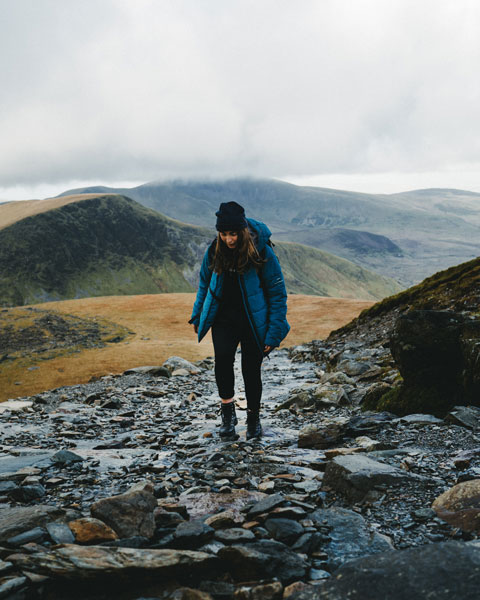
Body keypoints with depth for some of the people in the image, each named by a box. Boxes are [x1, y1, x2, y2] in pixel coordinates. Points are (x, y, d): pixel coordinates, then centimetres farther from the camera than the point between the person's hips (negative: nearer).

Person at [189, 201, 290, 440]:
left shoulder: (262, 253, -15)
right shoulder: (214, 251, -5)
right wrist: (198, 316, 17)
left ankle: (253, 418, 25)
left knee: (251, 369, 3)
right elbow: (205, 283, 13)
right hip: (224, 318, 2)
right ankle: (227, 409, -4)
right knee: (223, 357, -21)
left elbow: (277, 293, -9)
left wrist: (274, 333, -12)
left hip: (253, 321, -2)